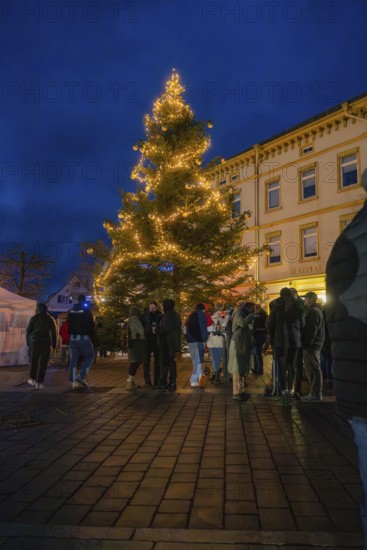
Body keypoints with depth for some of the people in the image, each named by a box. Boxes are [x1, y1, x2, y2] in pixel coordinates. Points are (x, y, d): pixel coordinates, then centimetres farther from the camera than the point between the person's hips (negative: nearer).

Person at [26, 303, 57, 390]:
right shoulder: (49, 319, 5)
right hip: (46, 342, 0)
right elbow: (53, 332, 1)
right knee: (43, 362, 2)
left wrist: (28, 341, 13)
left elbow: (28, 331, 1)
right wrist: (54, 343, 6)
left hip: (35, 341, 0)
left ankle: (32, 378, 16)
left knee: (34, 360, 17)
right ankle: (39, 382, -3)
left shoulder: (34, 318, 3)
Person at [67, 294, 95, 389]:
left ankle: (73, 382, 6)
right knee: (90, 356, 9)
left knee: (73, 359, 8)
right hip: (83, 337, -5)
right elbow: (91, 325, -8)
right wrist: (91, 335, 7)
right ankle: (82, 376, -6)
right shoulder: (86, 311, -7)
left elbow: (69, 325, 14)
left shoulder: (71, 311, 10)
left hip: (73, 337, 5)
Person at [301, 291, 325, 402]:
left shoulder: (313, 311, -13)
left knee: (313, 369, -7)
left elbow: (311, 330, -20)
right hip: (314, 344, 10)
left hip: (311, 345, -10)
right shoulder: (316, 310, 19)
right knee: (313, 369, 13)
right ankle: (315, 392, 17)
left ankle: (316, 394, -4)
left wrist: (307, 343, -18)